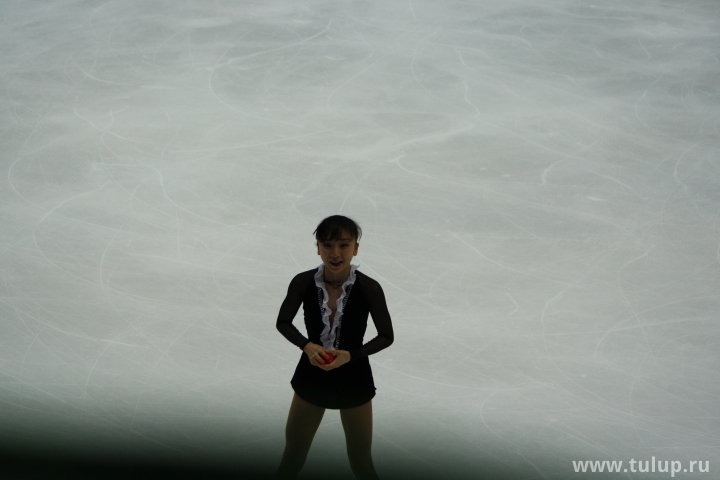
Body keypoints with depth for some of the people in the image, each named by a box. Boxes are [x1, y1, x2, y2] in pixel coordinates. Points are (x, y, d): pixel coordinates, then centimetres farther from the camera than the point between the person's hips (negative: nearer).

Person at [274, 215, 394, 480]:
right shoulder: (303, 283, -15)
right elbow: (283, 322, -1)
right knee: (292, 458, 15)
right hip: (311, 376, 1)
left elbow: (386, 336, -8)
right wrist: (307, 346, -19)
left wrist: (350, 355, -23)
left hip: (354, 379, -1)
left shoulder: (369, 288, -20)